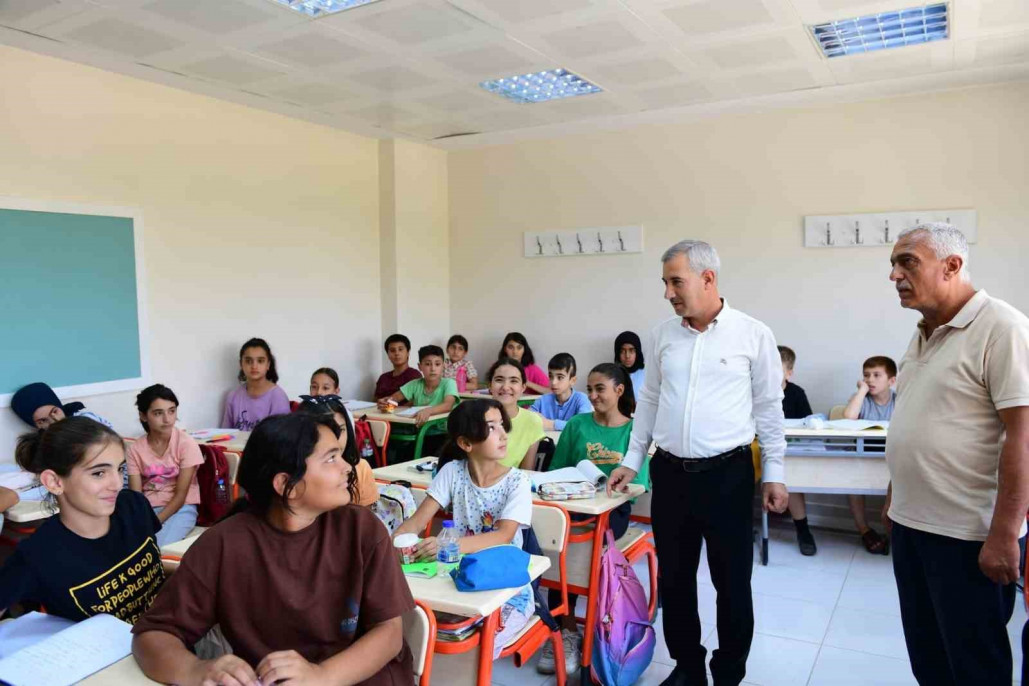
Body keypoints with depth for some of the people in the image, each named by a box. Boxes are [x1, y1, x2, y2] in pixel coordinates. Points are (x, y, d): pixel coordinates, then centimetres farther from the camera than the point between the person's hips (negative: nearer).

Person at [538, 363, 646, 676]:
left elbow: (638, 484, -4)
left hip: (613, 509, -2)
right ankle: (567, 628, -18)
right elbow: (556, 472, 12)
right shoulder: (576, 425, 10)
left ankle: (565, 629, -12)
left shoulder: (635, 430, 2)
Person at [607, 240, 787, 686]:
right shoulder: (663, 334, 5)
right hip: (669, 472, 4)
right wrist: (632, 461, 12)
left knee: (732, 582, 8)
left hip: (728, 474, -3)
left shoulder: (753, 335, -5)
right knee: (674, 578, 13)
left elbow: (769, 408, 1)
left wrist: (774, 473, 1)